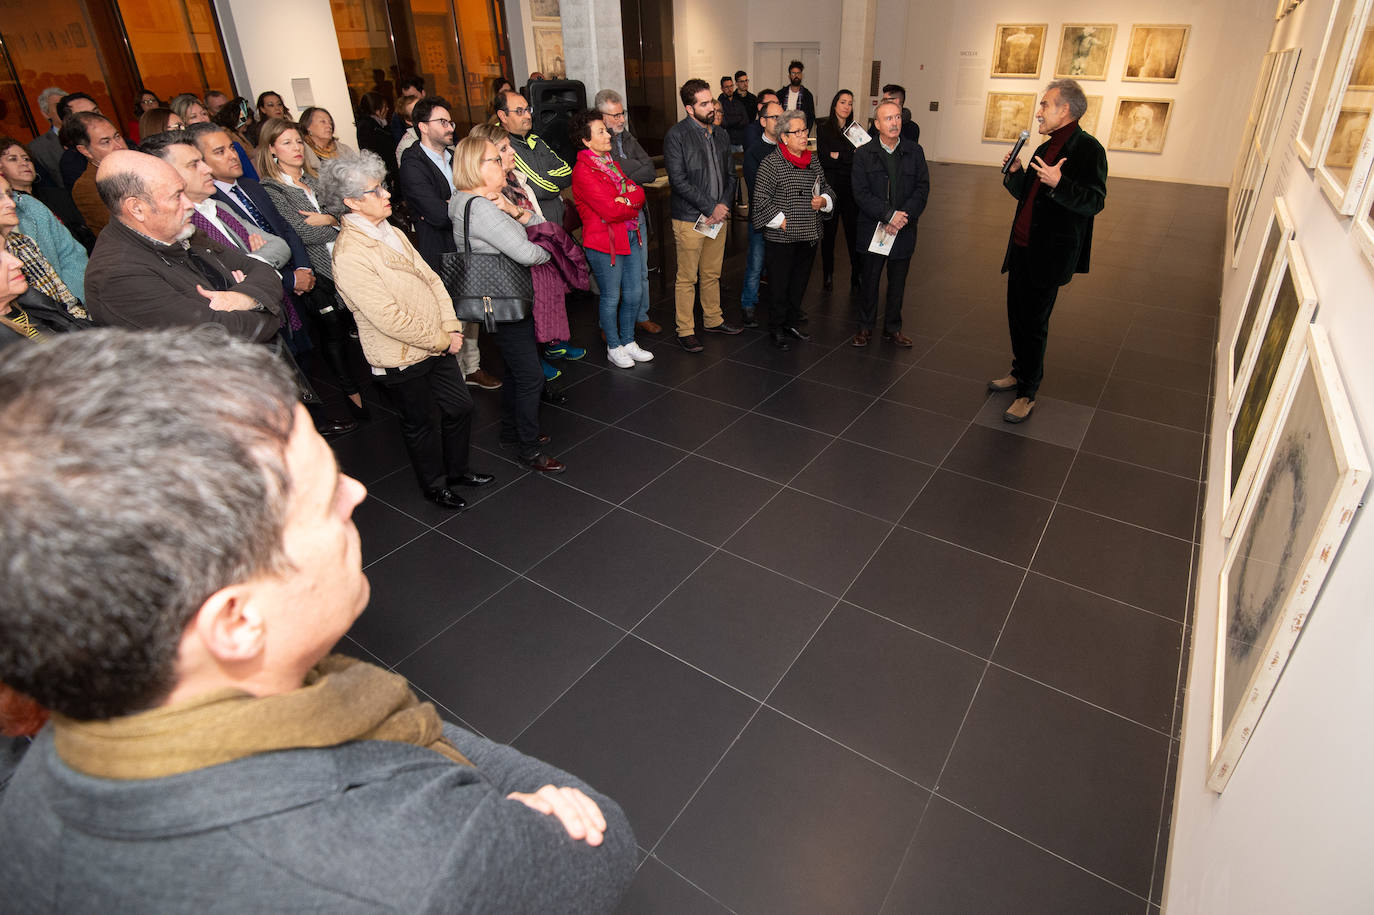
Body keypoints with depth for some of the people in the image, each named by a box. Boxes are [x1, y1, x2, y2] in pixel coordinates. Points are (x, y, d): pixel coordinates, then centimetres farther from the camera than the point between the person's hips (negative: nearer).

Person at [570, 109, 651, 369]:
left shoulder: (609, 162, 12)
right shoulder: (583, 171, -15)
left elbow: (638, 192, 5)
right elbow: (610, 211, -21)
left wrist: (623, 200, -16)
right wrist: (632, 204, -4)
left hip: (630, 236, 8)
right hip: (604, 242, -8)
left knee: (634, 293, 12)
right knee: (611, 298, 4)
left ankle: (628, 342, 28)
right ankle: (614, 348, 20)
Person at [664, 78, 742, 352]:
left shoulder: (720, 136, 12)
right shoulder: (676, 135, -9)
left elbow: (730, 175, 15)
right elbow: (678, 180, -16)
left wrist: (723, 205, -5)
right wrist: (710, 208, -16)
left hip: (718, 216, 6)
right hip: (689, 219, -6)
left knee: (712, 274, 16)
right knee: (687, 278, 1)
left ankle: (713, 319, 31)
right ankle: (685, 331, 10)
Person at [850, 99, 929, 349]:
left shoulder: (914, 152, 4)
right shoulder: (863, 154, -2)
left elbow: (922, 188, 0)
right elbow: (861, 193, -10)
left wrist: (903, 217, -15)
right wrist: (889, 214, -18)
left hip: (904, 231, 2)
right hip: (872, 229, -2)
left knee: (898, 282, 10)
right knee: (869, 280, 7)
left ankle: (892, 328, 24)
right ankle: (865, 326, 23)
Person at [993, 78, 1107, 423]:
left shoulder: (1087, 148, -11)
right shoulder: (1046, 148, 15)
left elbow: (1095, 201, -19)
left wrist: (1058, 183, -32)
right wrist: (1016, 173, 3)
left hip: (1049, 254, -8)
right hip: (1022, 248, 8)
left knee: (1033, 322, -3)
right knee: (1017, 316, 16)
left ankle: (1027, 394, 7)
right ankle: (1020, 372, 35)